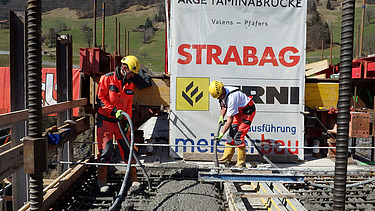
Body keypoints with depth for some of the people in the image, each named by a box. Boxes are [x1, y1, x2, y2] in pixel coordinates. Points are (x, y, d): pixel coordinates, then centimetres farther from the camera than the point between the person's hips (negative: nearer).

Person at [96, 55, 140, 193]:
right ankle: (102, 180, 10)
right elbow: (100, 98, -10)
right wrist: (114, 111, -19)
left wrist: (127, 120, 1)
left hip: (120, 121, 5)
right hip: (105, 120, -4)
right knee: (106, 149, -5)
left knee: (127, 149, 4)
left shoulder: (130, 84, 9)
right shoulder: (107, 79, -7)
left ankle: (133, 178, 17)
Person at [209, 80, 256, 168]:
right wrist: (221, 117, -5)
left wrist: (221, 134, -29)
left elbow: (229, 120, -32)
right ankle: (226, 159, 9)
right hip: (238, 112, 9)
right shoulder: (221, 93, -8)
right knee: (231, 133, 4)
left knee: (238, 136, -16)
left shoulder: (231, 97, -35)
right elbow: (223, 107, 12)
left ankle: (241, 162, -6)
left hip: (248, 111, -9)